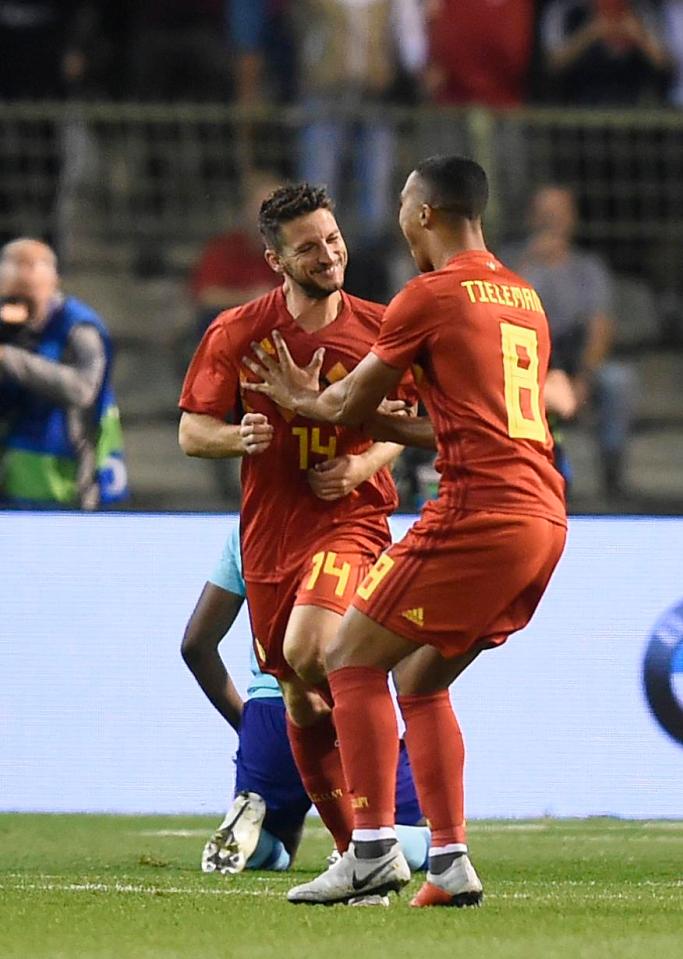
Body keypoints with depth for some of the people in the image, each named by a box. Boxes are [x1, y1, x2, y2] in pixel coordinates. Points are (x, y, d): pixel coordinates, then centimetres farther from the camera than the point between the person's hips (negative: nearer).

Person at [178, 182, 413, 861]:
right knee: (300, 703, 7)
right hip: (269, 530, 3)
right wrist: (241, 436, -19)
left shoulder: (378, 329, -1)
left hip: (351, 519, -2)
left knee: (309, 650, -29)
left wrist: (363, 465, -10)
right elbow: (191, 433, 2)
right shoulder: (236, 334, -2)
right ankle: (353, 848, 20)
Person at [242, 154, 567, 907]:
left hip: (478, 516, -8)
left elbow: (350, 405, 5)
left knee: (353, 660, 0)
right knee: (420, 680, 18)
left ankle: (373, 850, -10)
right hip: (544, 517, 8)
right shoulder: (524, 298, 20)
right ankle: (450, 863, 10)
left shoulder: (429, 295, -4)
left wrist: (300, 401, 27)